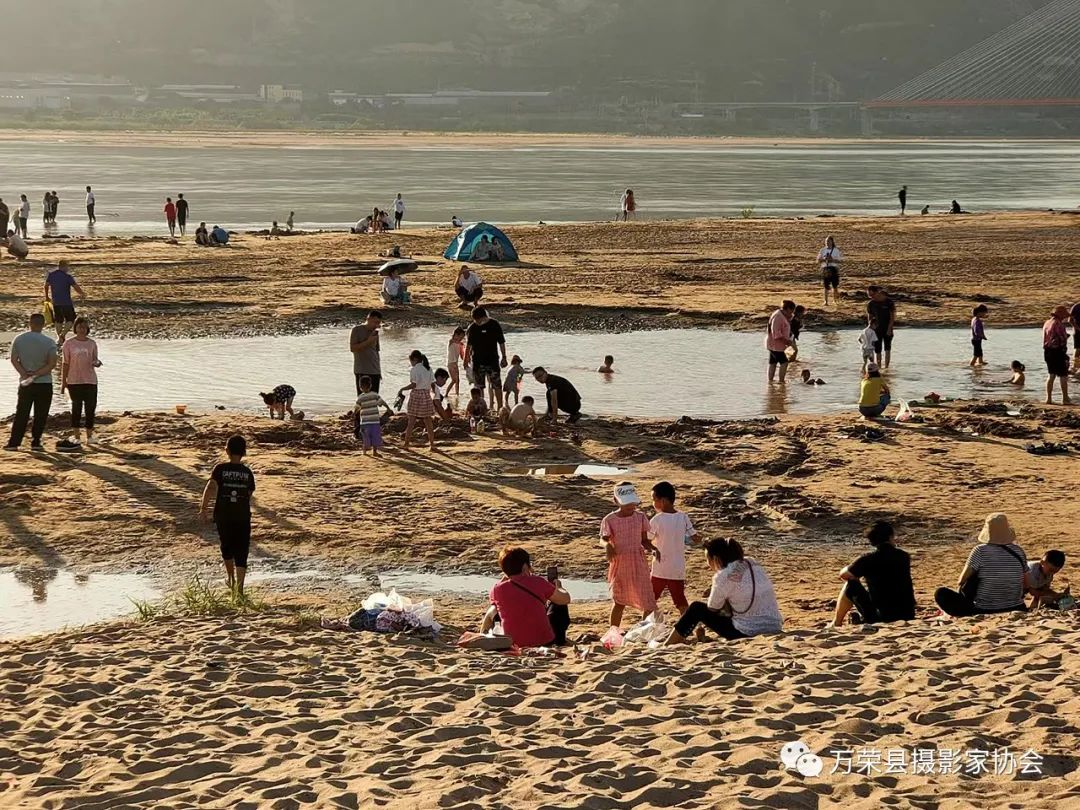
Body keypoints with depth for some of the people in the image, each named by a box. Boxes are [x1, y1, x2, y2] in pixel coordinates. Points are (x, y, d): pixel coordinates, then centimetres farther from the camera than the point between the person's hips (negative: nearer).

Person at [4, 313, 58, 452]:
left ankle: (13, 442, 6)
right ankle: (35, 442, 6)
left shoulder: (19, 340, 0)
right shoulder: (49, 342, -7)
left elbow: (14, 360, -4)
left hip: (25, 384, 2)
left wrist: (25, 375, -8)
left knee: (21, 414, 8)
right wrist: (36, 375, -11)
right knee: (40, 415, 7)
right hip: (44, 383, -2)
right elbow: (52, 364, -13)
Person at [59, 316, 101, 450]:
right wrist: (63, 381, 1)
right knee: (76, 408, -1)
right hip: (74, 381, -2)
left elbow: (95, 360, 12)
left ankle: (89, 435, 15)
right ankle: (76, 437, 5)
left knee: (90, 408, 3)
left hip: (90, 381, 2)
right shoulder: (69, 344, 1)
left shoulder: (92, 344, 6)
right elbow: (66, 364, 3)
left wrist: (97, 363, -13)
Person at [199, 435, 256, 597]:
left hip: (223, 516, 0)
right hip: (243, 517, 0)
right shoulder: (247, 472, 0)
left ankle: (231, 578, 43)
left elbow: (210, 487, -18)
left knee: (227, 547, 22)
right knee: (241, 553, 0)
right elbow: (250, 494, 6)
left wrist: (203, 508, -20)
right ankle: (239, 589, -10)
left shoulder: (221, 469, -5)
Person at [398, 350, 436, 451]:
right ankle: (432, 444, 6)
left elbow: (413, 385, -17)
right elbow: (433, 384, 8)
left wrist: (402, 389, -8)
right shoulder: (428, 369, 8)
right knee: (428, 422, 8)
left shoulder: (415, 369, -10)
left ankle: (406, 444, 7)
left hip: (416, 395, -5)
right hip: (426, 395, 5)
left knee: (411, 421, 2)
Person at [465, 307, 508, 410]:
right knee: (479, 386, 8)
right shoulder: (473, 327, 1)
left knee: (497, 385, -4)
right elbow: (469, 345, 11)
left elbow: (501, 342, 2)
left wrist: (504, 357, 2)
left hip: (493, 360, -2)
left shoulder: (495, 325, -5)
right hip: (477, 361, 2)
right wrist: (467, 358, 11)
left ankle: (500, 407, 1)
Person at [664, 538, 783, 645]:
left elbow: (713, 608, 1)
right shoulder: (752, 563, 8)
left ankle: (667, 645, 20)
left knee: (696, 609, 9)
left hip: (749, 633, -7)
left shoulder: (723, 577, -12)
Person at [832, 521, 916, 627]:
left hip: (881, 617, -4)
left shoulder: (868, 560, -10)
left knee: (851, 586, 13)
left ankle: (836, 624, 24)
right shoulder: (904, 557, 2)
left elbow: (843, 574, 6)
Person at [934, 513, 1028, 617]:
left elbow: (962, 580, -8)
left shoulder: (980, 551, -12)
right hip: (1014, 609, 4)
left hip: (983, 611, -4)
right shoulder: (1018, 551, -1)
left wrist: (960, 587, 14)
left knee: (941, 593, 7)